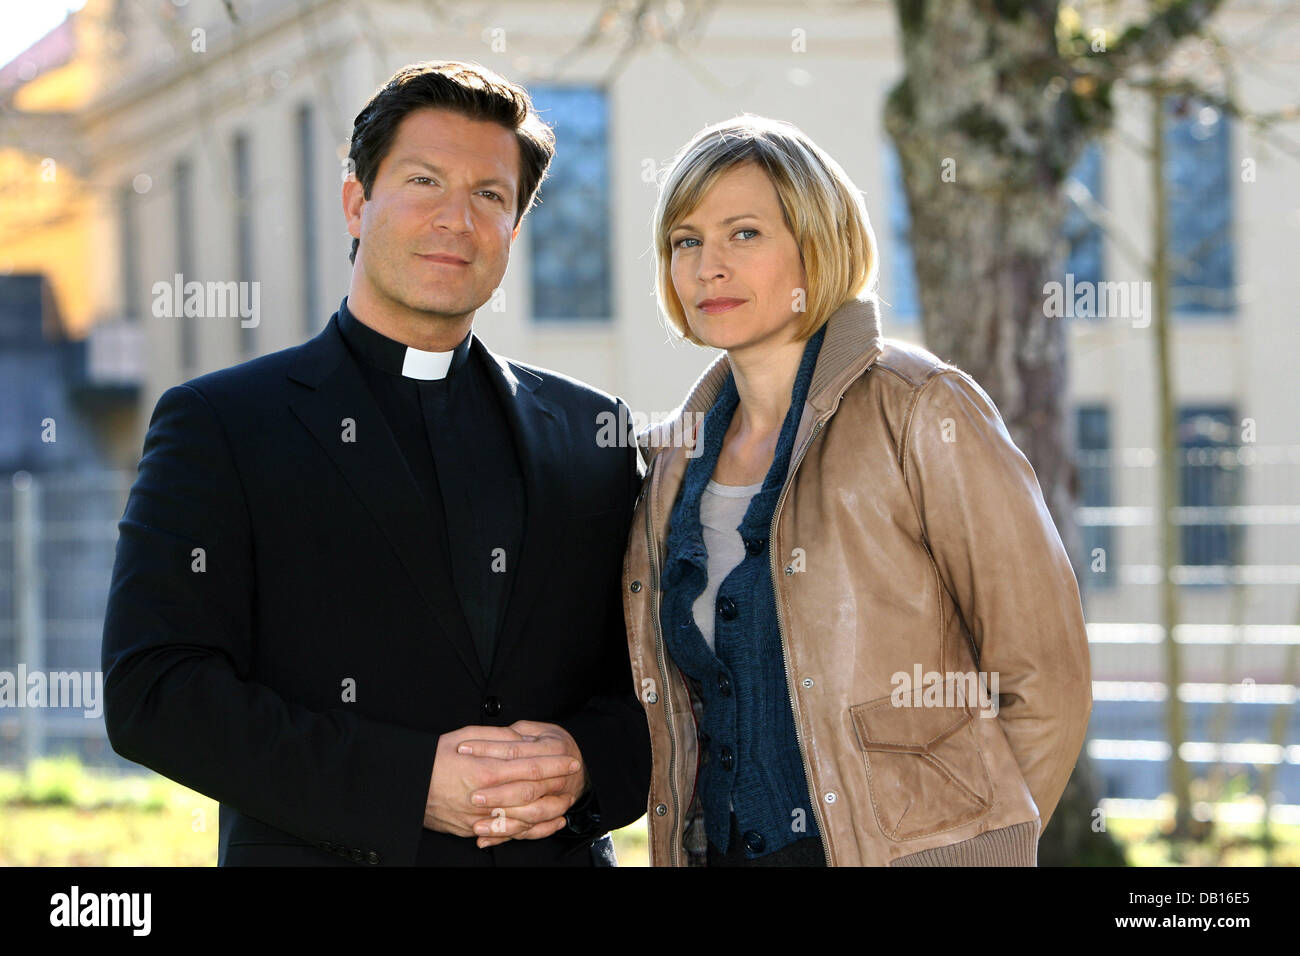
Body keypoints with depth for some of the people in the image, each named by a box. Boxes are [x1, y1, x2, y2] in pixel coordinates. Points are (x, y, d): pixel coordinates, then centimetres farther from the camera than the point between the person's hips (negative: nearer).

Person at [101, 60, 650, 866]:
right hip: (321, 854, -3)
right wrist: (408, 784, -19)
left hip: (560, 849, 3)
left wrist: (589, 763, -12)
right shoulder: (219, 425, -2)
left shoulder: (593, 430, 8)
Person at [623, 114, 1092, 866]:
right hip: (720, 849, 5)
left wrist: (970, 842, -5)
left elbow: (1045, 677, -8)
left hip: (913, 847, -5)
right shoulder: (674, 462, 9)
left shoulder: (921, 411, -8)